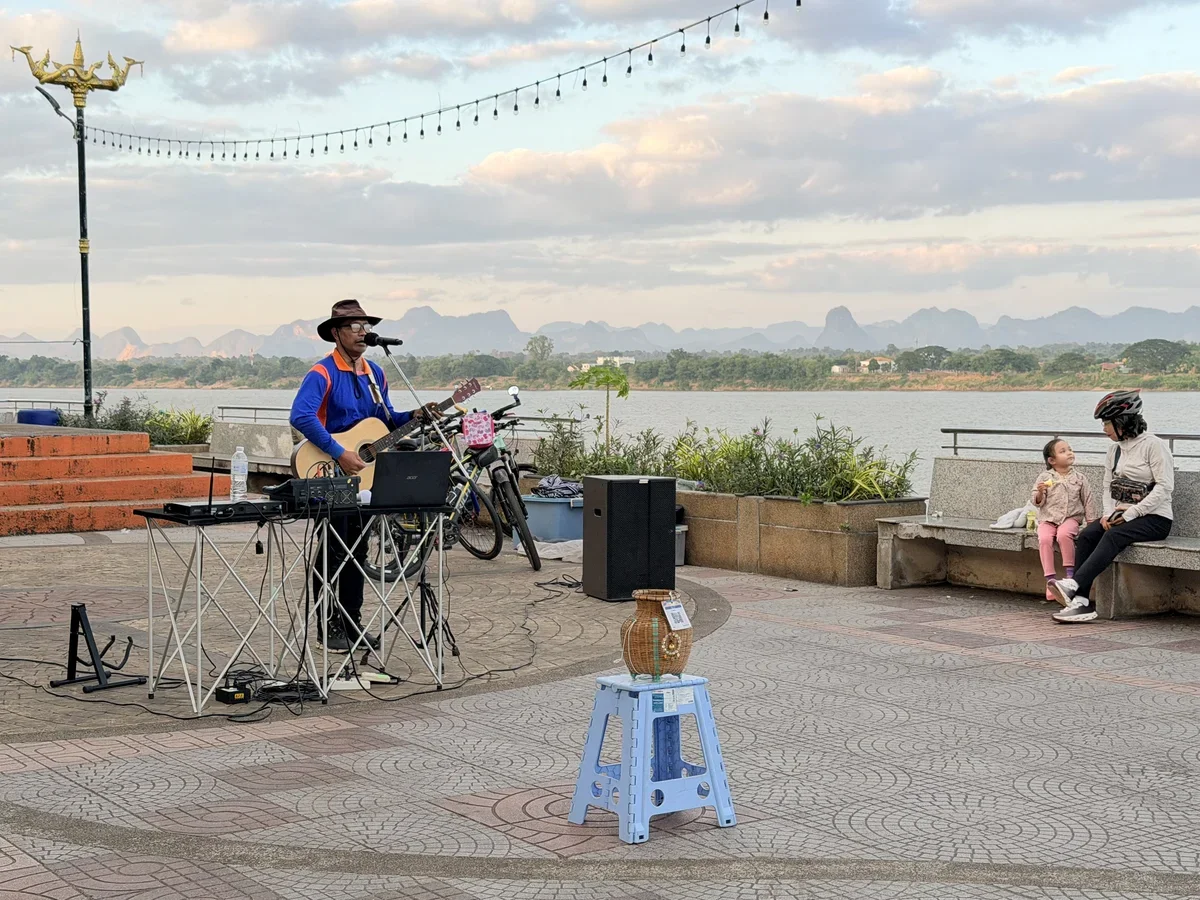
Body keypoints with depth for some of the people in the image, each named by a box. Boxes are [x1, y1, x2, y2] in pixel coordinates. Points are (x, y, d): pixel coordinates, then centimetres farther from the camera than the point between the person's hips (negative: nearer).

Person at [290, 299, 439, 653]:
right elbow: (300, 416, -29)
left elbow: (386, 419, 18)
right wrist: (340, 454, -31)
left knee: (357, 550, 13)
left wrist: (414, 416, -2)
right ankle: (329, 627, 6)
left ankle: (352, 621, 22)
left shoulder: (375, 374, 10)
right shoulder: (322, 374, -15)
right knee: (333, 551, -2)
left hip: (362, 473, 7)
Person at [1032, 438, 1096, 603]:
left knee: (1064, 534, -34)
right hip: (1047, 519, 0)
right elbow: (1037, 502, 2)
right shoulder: (1044, 478, 4)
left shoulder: (1079, 478, 7)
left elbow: (1088, 501, 11)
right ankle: (1050, 578, -24)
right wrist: (1040, 493, -19)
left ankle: (1070, 572, -22)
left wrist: (1091, 521, 3)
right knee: (1044, 539, -29)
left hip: (1070, 518, 0)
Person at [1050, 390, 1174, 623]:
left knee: (1113, 535, -33)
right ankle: (1082, 601, -30)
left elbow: (1165, 487, -15)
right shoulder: (1115, 449, 15)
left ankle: (1074, 584, -45)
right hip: (1122, 516, 7)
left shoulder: (1154, 445, -8)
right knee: (1086, 535, -20)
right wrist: (1109, 514, -6)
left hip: (1154, 518, -7)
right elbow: (1108, 487, 14)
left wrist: (1131, 513, -19)